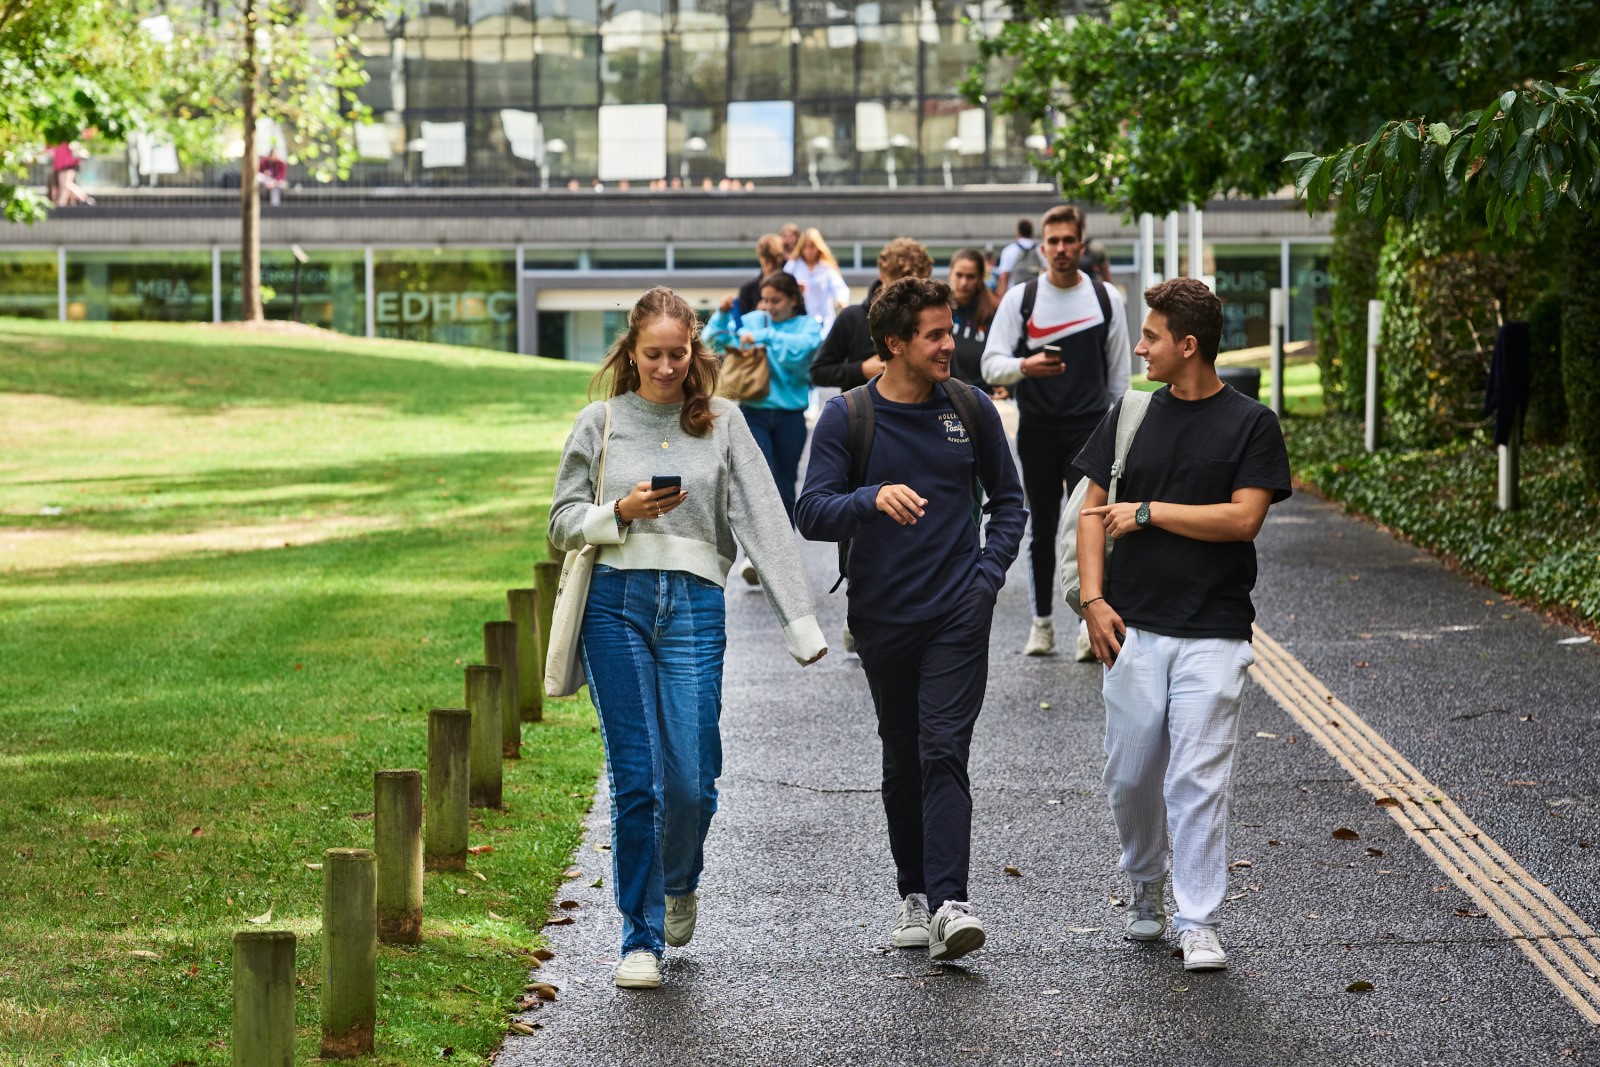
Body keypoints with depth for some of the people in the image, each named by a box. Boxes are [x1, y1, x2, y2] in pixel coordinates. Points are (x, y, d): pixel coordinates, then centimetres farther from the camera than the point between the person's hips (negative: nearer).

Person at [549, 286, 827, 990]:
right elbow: (563, 522, 9)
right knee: (634, 778, -4)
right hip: (616, 603, 0)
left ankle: (679, 883, 28)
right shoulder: (601, 423, 7)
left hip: (693, 606, 0)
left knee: (691, 780, -5)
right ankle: (640, 938, 6)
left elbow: (763, 521, 2)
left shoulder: (722, 423, 7)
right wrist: (621, 512, -11)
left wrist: (800, 621, -6)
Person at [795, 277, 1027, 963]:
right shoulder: (846, 417, -3)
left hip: (959, 613, -1)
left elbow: (1007, 500, 16)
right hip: (883, 616, 1)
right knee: (902, 759, 11)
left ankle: (949, 904, -20)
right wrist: (874, 499, -29)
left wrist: (989, 572, 1)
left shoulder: (971, 410, 3)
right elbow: (812, 514, -11)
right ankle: (913, 894, 23)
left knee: (943, 752, -13)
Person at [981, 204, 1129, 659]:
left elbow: (1118, 374, 12)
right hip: (1037, 429, 1)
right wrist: (1025, 366, -24)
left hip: (1090, 429, -1)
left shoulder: (1105, 299, 6)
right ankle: (1042, 622, 16)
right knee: (1042, 529, 7)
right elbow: (991, 365, -3)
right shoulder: (1020, 298, 2)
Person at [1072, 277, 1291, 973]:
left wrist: (1149, 511, -9)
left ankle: (1199, 923, -1)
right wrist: (1094, 600, -3)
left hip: (1213, 633, -3)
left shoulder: (1250, 424, -1)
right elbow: (1093, 513, 9)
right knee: (1130, 776, 7)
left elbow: (1243, 518, -11)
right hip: (1132, 627, 3)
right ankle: (1146, 889, 30)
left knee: (1200, 778, -7)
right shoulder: (1132, 415, 8)